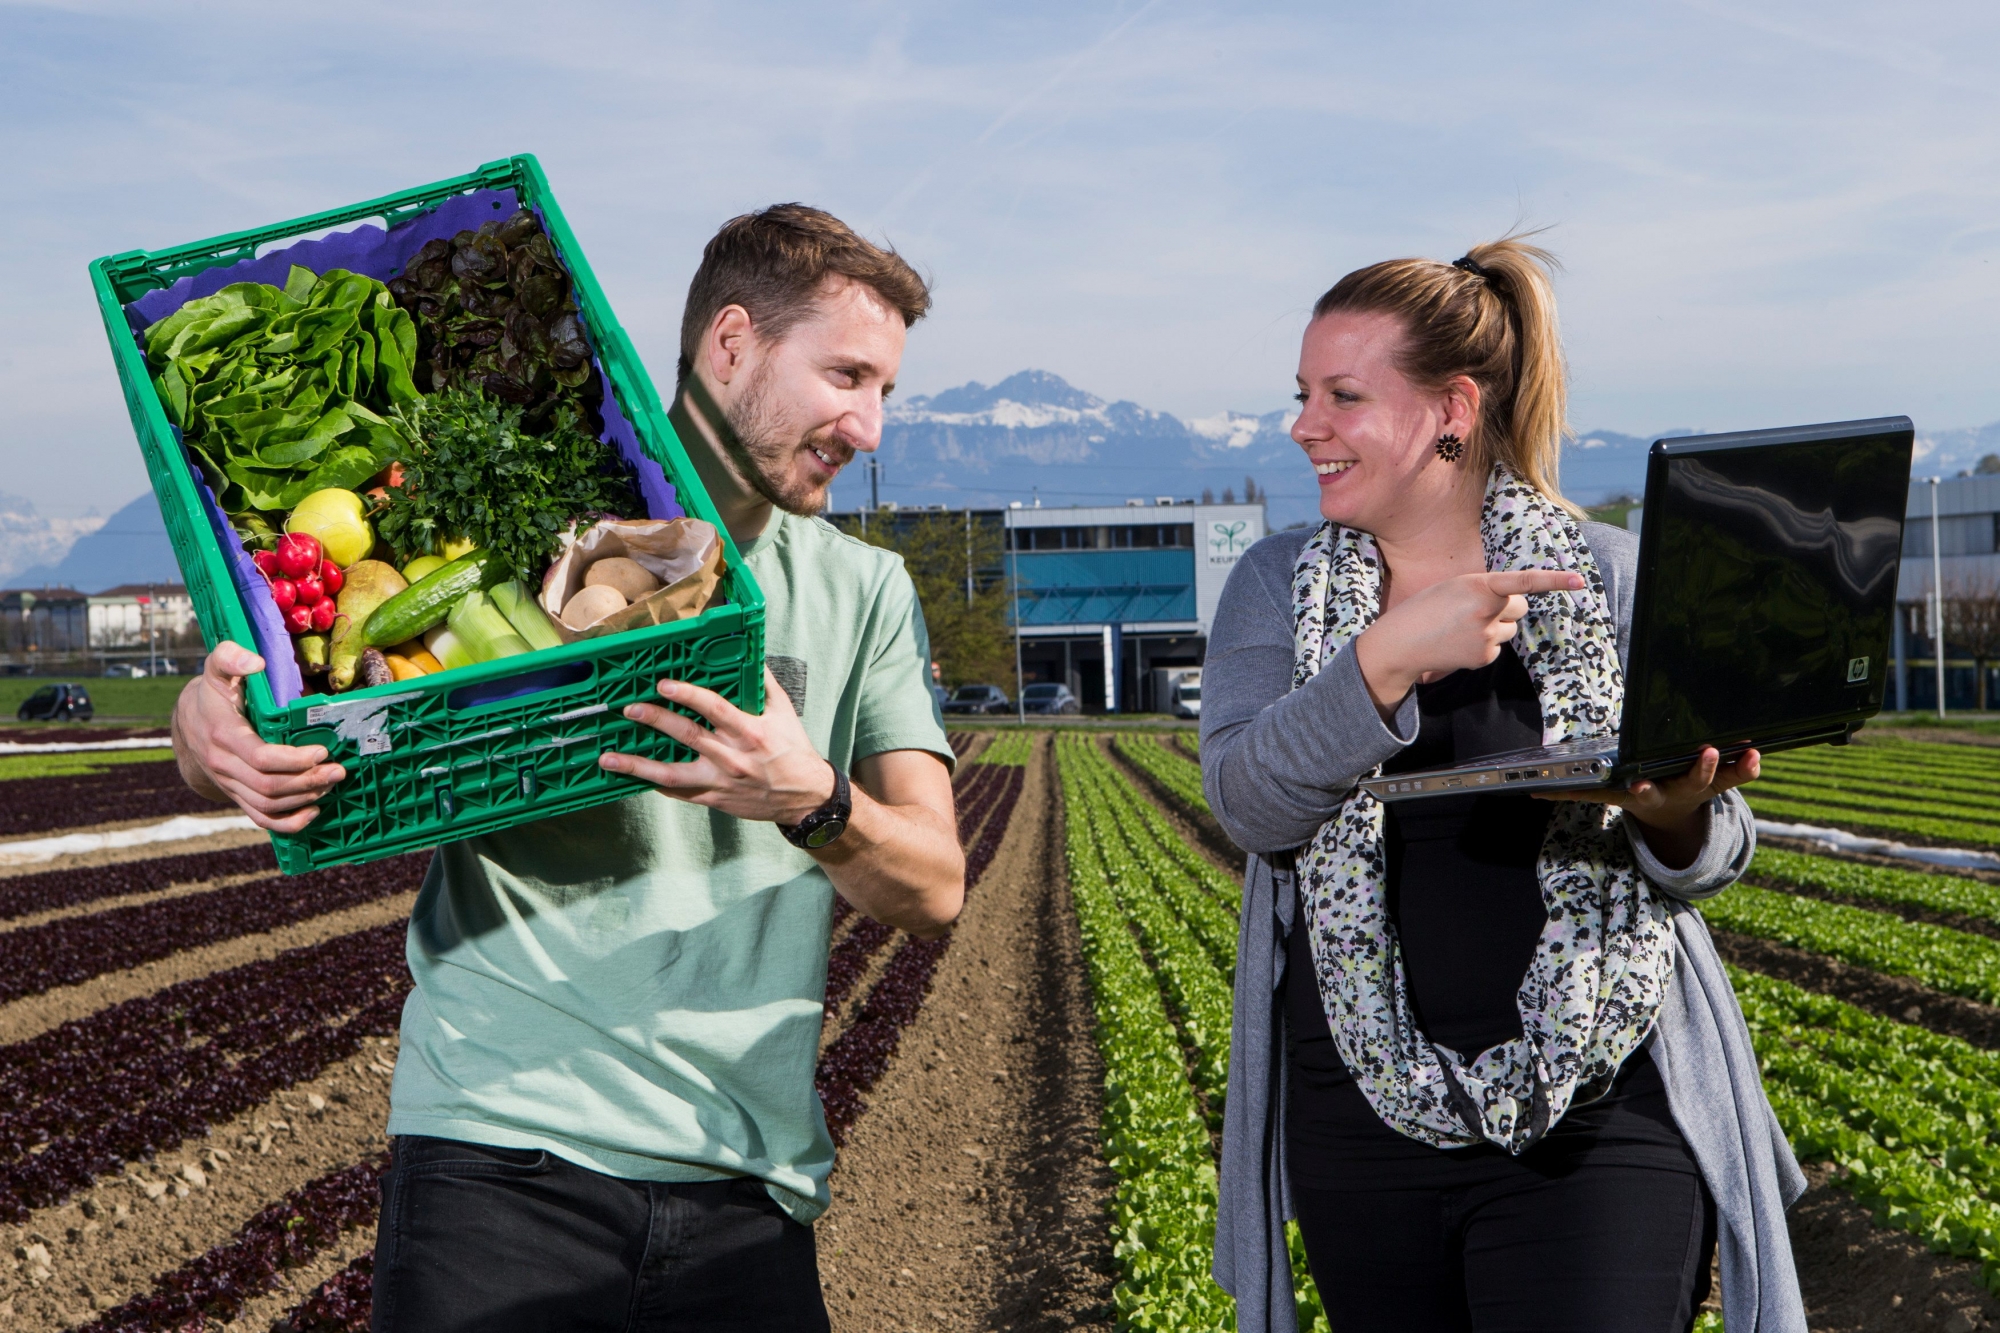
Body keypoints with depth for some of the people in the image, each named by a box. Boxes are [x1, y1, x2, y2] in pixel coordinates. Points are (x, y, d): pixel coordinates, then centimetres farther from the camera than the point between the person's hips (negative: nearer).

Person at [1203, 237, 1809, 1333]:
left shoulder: (1612, 575, 1)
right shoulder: (1278, 586, 6)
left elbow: (1706, 860, 3)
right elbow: (1247, 802, -11)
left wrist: (1681, 816, -21)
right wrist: (1388, 656, -26)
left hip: (1597, 1118, -2)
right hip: (1363, 1112, 2)